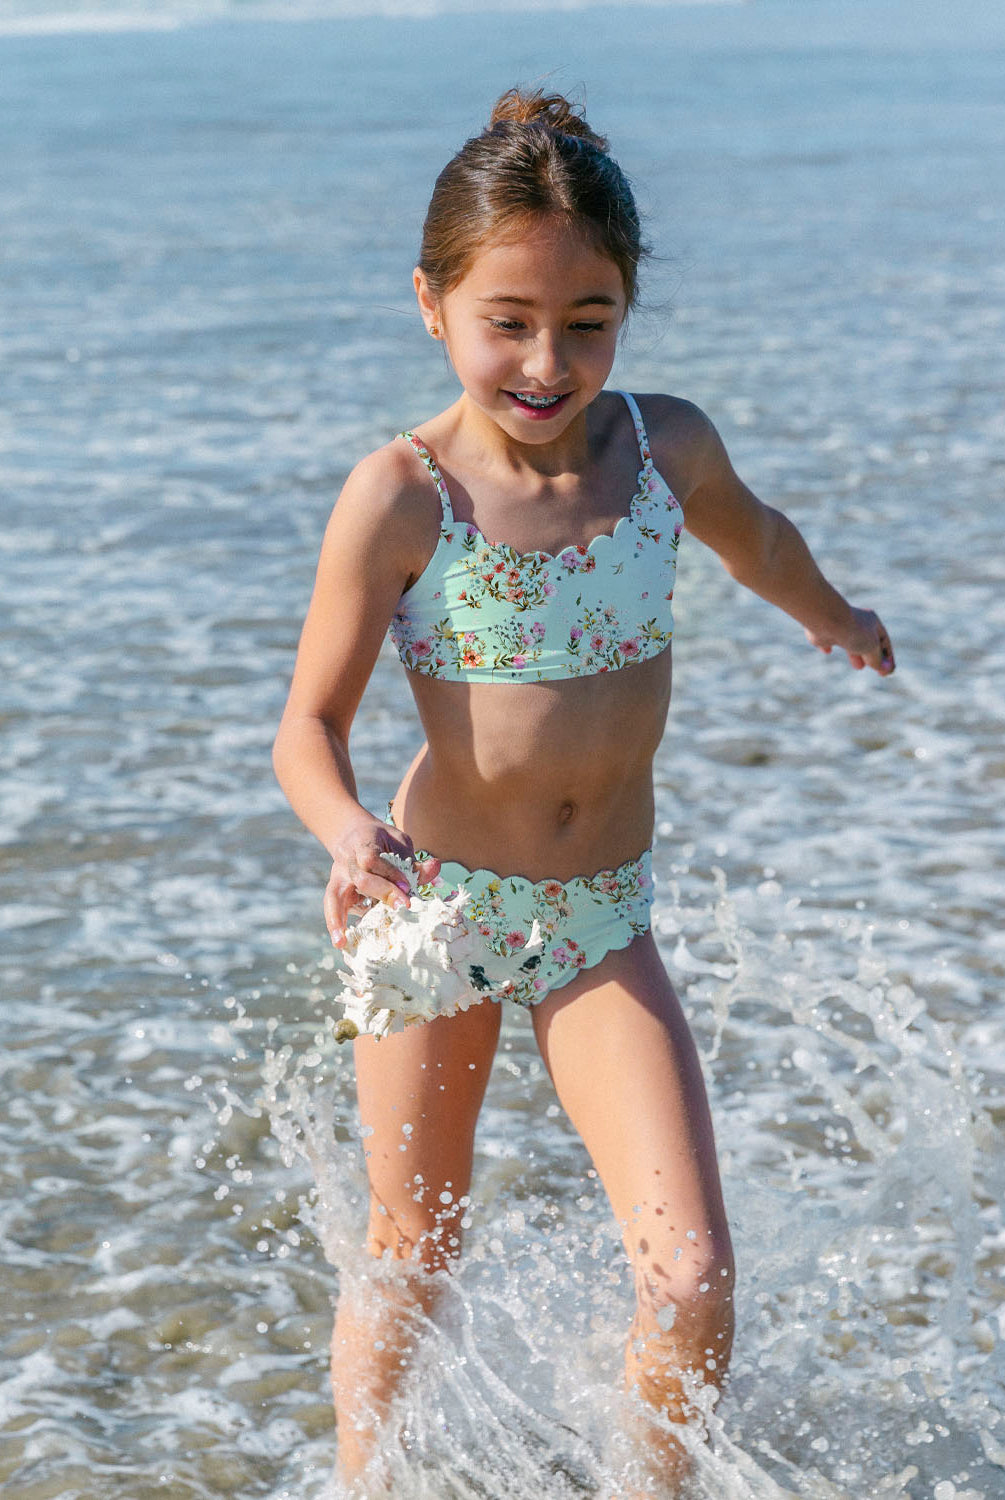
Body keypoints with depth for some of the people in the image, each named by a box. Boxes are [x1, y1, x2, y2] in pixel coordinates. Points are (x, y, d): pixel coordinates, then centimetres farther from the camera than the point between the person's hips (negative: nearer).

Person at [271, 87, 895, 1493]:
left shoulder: (667, 444, -5)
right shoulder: (401, 494, -16)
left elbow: (751, 533, 19)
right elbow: (309, 726, -15)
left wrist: (837, 622, 38)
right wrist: (350, 837, -37)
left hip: (602, 925, 2)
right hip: (436, 902, -2)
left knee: (693, 1281, -9)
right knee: (409, 1262, 12)